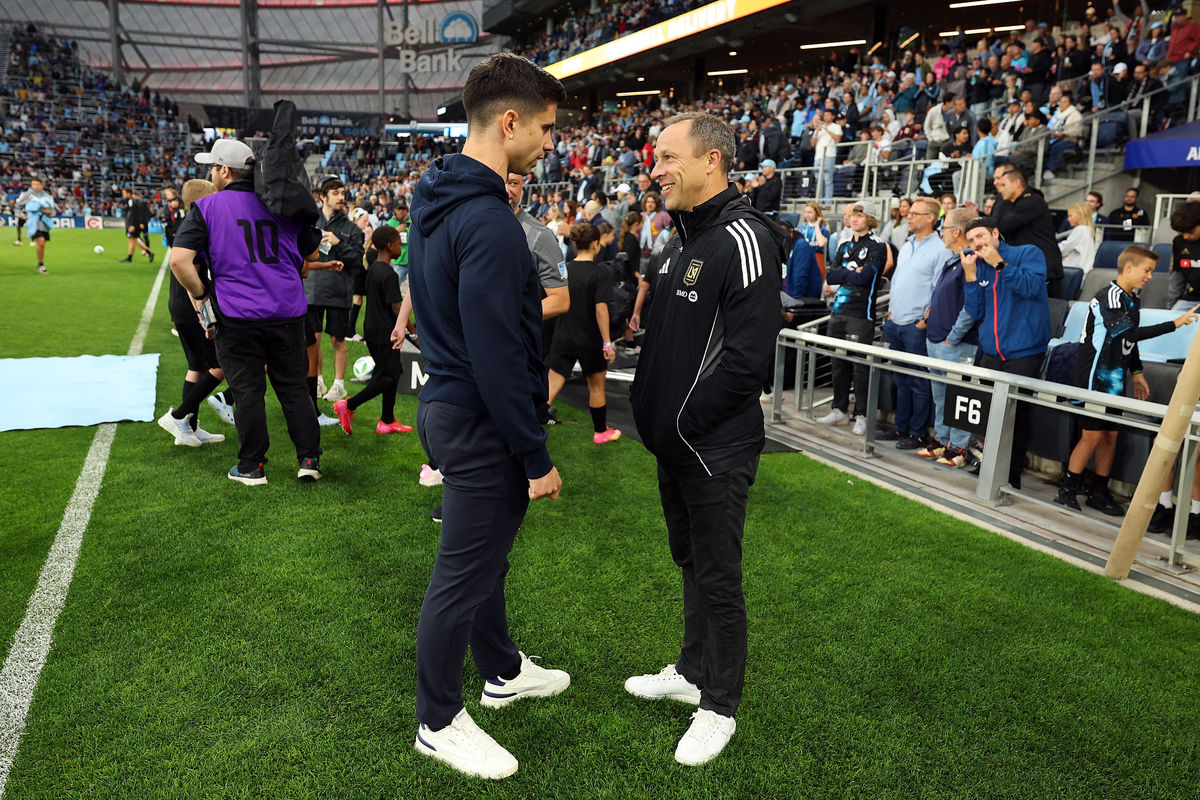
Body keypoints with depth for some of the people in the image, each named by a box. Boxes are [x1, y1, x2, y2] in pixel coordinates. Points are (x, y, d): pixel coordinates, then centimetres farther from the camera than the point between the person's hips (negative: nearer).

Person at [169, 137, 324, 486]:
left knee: (248, 391, 6)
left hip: (237, 316, -3)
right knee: (293, 386, 12)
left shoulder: (206, 208, -3)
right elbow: (312, 251, 17)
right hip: (288, 311, 3)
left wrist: (201, 294, 1)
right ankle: (309, 459, 14)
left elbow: (179, 260, -13)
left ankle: (252, 467, 15)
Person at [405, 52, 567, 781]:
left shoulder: (436, 200, 8)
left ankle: (503, 670, 44)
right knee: (464, 575, 6)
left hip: (448, 404, 10)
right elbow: (496, 358, -25)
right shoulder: (489, 222, -24)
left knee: (486, 553, 24)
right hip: (481, 423, -10)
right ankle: (440, 723, 26)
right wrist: (539, 457, -18)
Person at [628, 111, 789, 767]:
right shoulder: (681, 238, 11)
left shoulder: (742, 240, -19)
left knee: (718, 579, 6)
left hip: (715, 448, -9)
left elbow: (746, 359, -24)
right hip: (673, 442, 9)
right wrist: (649, 407, 8)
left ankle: (719, 708, 24)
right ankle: (692, 672, 40)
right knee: (690, 562, 22)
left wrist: (683, 423, -16)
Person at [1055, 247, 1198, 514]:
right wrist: (1175, 324, -29)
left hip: (1114, 379, 9)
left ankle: (1099, 492, 19)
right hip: (1095, 376, -9)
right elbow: (1129, 334, -28)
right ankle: (1067, 491, 2)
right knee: (1092, 434, -7)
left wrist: (1137, 373, 19)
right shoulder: (1109, 297, -17)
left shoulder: (1132, 300, 13)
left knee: (1110, 434, 10)